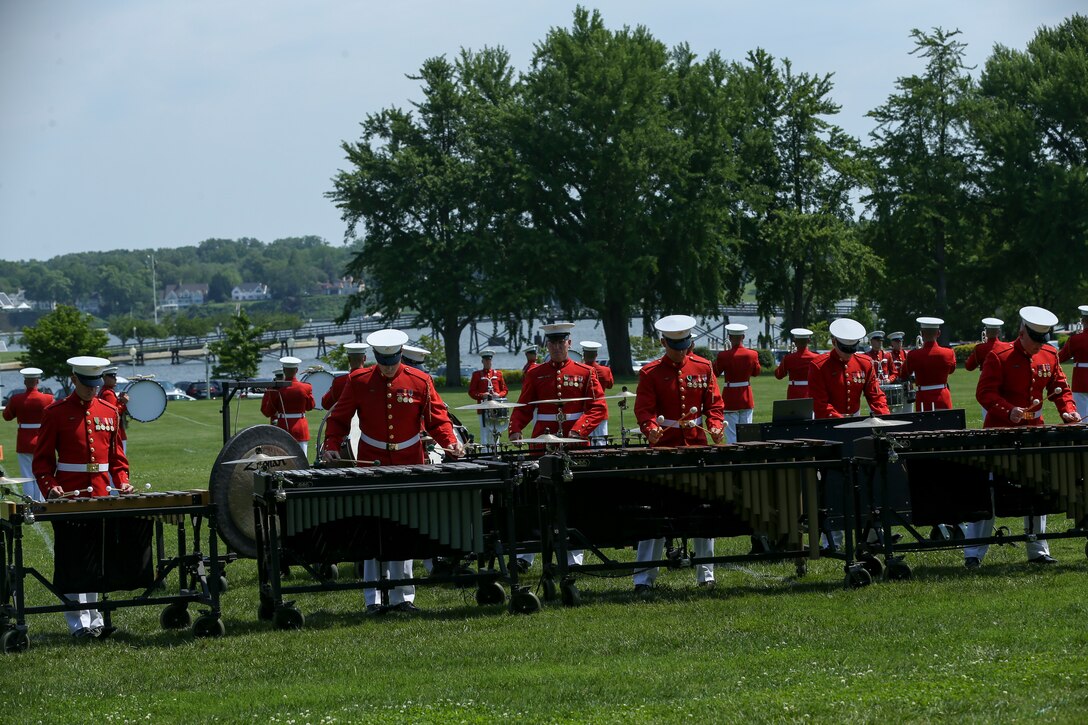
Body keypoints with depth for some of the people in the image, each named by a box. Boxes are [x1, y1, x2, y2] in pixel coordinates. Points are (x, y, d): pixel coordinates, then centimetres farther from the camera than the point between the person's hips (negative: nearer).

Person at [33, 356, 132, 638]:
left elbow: (116, 454, 17)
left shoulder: (110, 412, 10)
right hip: (68, 497, -4)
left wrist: (122, 481, 0)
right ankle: (78, 622, -2)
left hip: (101, 497, 4)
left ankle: (94, 616, 16)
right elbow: (42, 458, -3)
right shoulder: (56, 413, -3)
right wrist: (49, 486, -18)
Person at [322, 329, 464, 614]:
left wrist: (450, 441, -16)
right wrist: (332, 446, -12)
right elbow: (339, 418, 4)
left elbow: (437, 419, 2)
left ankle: (402, 597, 8)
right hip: (372, 466, -1)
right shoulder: (359, 381, -1)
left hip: (409, 465, 1)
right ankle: (373, 599, -1)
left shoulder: (419, 382, 0)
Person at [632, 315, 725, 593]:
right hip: (663, 446, -3)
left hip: (697, 445, 3)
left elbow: (714, 403, 8)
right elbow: (644, 409, -6)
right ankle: (644, 578, -4)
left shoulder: (703, 368, 8)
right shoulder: (650, 372, -1)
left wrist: (716, 425, -12)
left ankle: (706, 573, 15)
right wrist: (651, 429, -26)